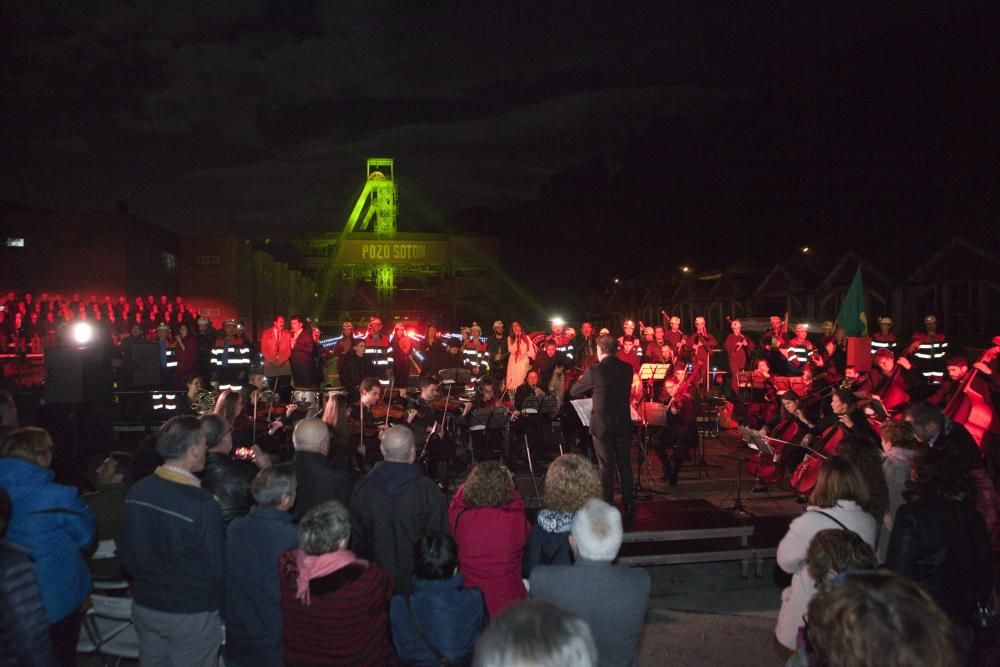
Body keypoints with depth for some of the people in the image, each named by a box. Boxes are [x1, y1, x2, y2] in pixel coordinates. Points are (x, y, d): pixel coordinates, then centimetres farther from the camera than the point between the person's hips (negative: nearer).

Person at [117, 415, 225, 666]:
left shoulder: (136, 492, -7)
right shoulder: (203, 504, -26)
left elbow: (125, 553, 4)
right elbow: (216, 565, -17)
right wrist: (220, 608, 1)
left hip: (144, 607, 6)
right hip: (191, 614, -6)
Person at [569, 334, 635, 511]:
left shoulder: (594, 371, -15)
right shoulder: (627, 368, 1)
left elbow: (574, 392, -3)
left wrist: (582, 379, 17)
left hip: (602, 425, -4)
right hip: (623, 423, 4)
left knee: (606, 466, 4)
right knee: (625, 464, 14)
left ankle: (607, 504, 9)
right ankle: (629, 503, 21)